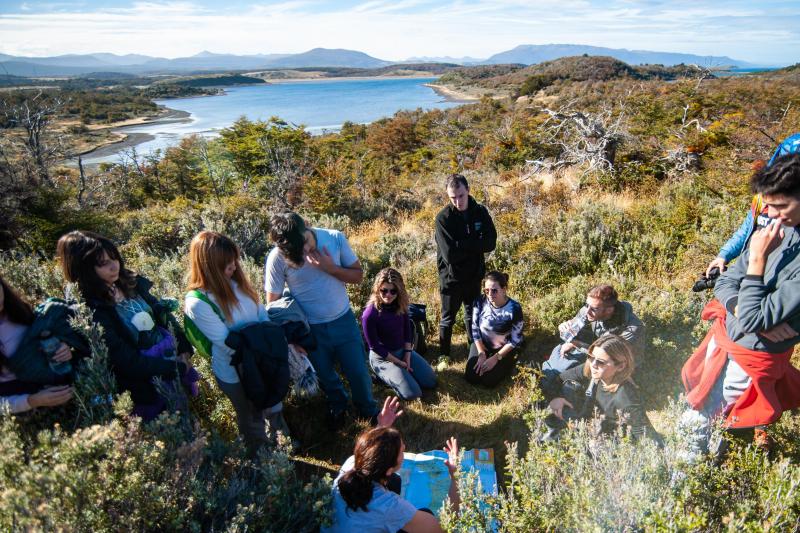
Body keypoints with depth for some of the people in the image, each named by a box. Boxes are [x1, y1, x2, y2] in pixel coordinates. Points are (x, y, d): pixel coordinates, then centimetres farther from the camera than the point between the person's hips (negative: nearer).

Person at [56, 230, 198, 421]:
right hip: (148, 388, -6)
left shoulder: (131, 282, -3)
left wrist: (185, 350, -6)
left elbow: (164, 314, 5)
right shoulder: (91, 311, -22)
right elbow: (127, 361, -22)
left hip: (175, 360, 6)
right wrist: (176, 368, -16)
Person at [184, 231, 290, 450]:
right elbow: (229, 343, -27)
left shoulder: (235, 282, -10)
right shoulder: (197, 303, -29)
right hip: (235, 375, -6)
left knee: (275, 409, 30)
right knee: (252, 420, 23)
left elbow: (262, 314, -3)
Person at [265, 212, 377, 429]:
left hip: (344, 320, 1)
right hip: (310, 330, -1)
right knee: (326, 377, 21)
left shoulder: (335, 238, -16)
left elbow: (358, 275, -8)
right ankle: (337, 406, 54)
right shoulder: (277, 258, -20)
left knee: (359, 372, 14)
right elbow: (273, 302, -11)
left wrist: (330, 268, -24)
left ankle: (368, 410, 45)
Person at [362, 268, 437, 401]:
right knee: (412, 393, -17)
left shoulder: (400, 305, -10)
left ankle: (400, 373, 20)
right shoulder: (370, 314, -28)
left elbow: (407, 329, 4)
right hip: (382, 358, -6)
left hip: (402, 351, 6)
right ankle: (384, 375, 5)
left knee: (431, 381, 4)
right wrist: (399, 362, -13)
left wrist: (407, 355, -4)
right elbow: (374, 346, -19)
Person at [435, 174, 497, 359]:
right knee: (448, 319, 12)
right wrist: (474, 245, -17)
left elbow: (490, 243, -13)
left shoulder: (480, 212, -6)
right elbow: (450, 254, -26)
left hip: (474, 276, 4)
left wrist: (461, 244, -22)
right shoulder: (443, 218, -18)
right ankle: (444, 355, 28)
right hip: (451, 278, -4)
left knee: (473, 316, 21)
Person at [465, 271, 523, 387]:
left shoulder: (514, 308, -25)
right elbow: (475, 329, -7)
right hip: (482, 344, 3)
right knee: (471, 378, -10)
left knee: (488, 381, -15)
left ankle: (507, 364, 14)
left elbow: (515, 340, -17)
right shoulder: (480, 302, -17)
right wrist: (481, 354, -14)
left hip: (503, 348, -2)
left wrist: (496, 358, -19)